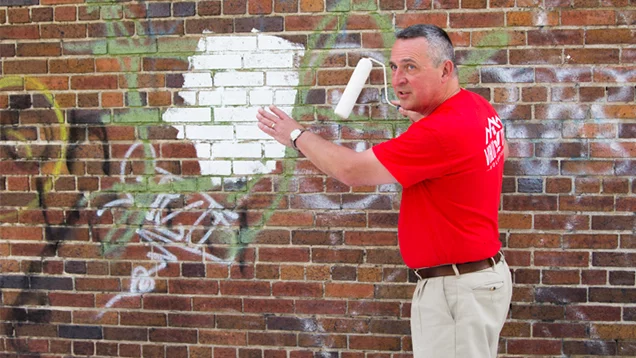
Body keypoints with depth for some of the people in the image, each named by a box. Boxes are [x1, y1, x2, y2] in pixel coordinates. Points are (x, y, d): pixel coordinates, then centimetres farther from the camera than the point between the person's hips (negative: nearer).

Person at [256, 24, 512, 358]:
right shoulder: (478, 108, 5)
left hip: (457, 288, -10)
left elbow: (351, 170, -19)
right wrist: (423, 118, 15)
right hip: (480, 272, 10)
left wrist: (296, 135, -3)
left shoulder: (443, 131, -25)